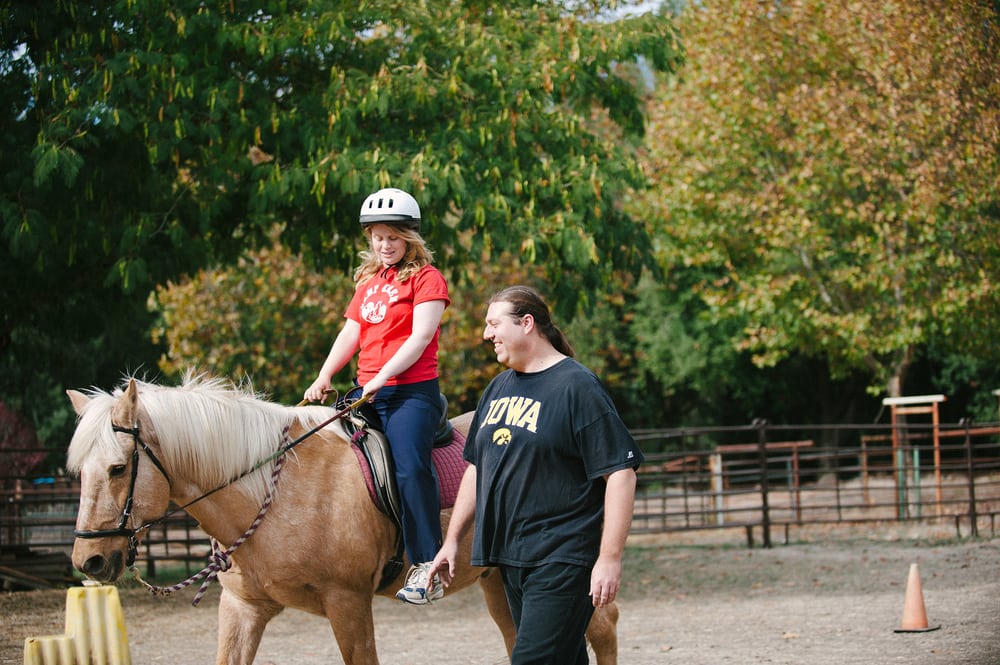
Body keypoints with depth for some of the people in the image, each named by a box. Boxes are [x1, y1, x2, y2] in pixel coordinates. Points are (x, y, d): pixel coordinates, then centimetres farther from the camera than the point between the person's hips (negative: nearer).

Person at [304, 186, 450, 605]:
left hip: (411, 392, -8)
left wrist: (383, 376, -22)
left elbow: (421, 336, -12)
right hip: (367, 393, 8)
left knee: (411, 467, -27)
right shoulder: (367, 282, 22)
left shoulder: (426, 278, -1)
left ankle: (426, 566, -26)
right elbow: (350, 334, 16)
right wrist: (324, 377, 0)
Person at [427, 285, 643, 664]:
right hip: (510, 557, 8)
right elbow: (476, 468, 24)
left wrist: (610, 558, -19)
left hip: (561, 561, -8)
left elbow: (620, 473, -14)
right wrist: (452, 540, 19)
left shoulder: (577, 386, -9)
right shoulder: (498, 388, 15)